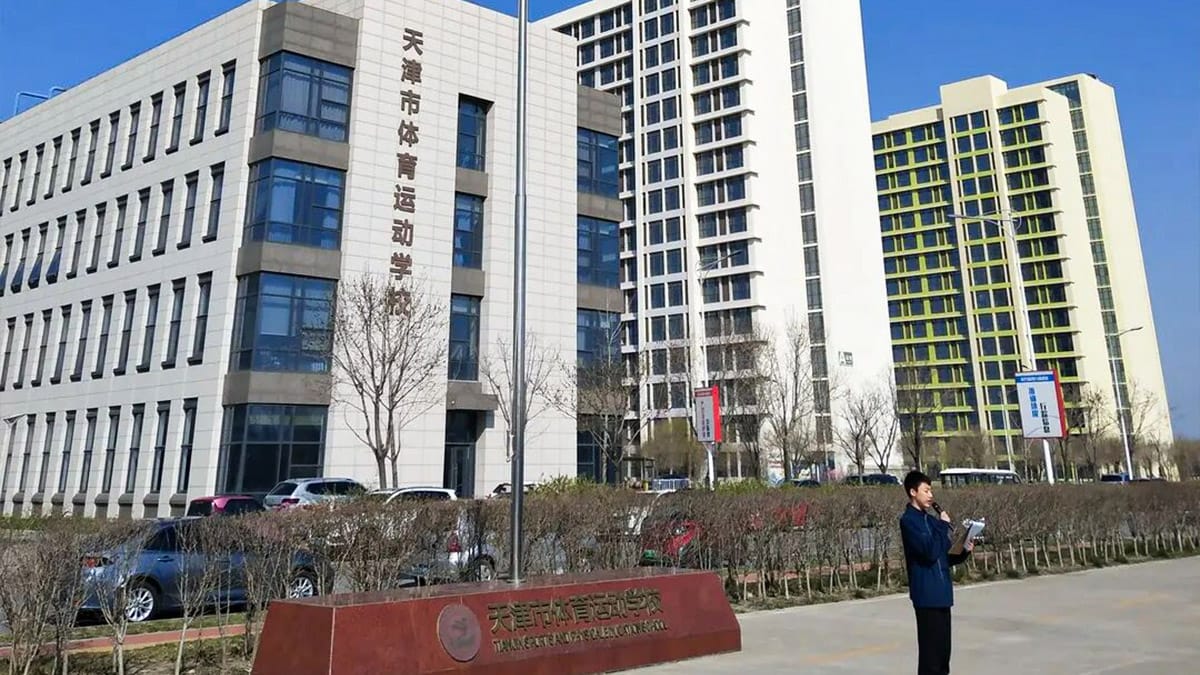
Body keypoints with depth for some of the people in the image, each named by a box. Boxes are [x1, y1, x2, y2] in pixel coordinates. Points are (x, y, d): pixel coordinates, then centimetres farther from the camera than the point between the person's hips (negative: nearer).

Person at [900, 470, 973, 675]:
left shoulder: (931, 520, 14)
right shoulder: (908, 521, -13)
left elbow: (947, 556, 18)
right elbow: (930, 551, -23)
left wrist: (964, 551, 0)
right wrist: (943, 525, -14)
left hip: (942, 593, 8)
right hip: (926, 594, -8)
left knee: (943, 649, 14)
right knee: (930, 651, -4)